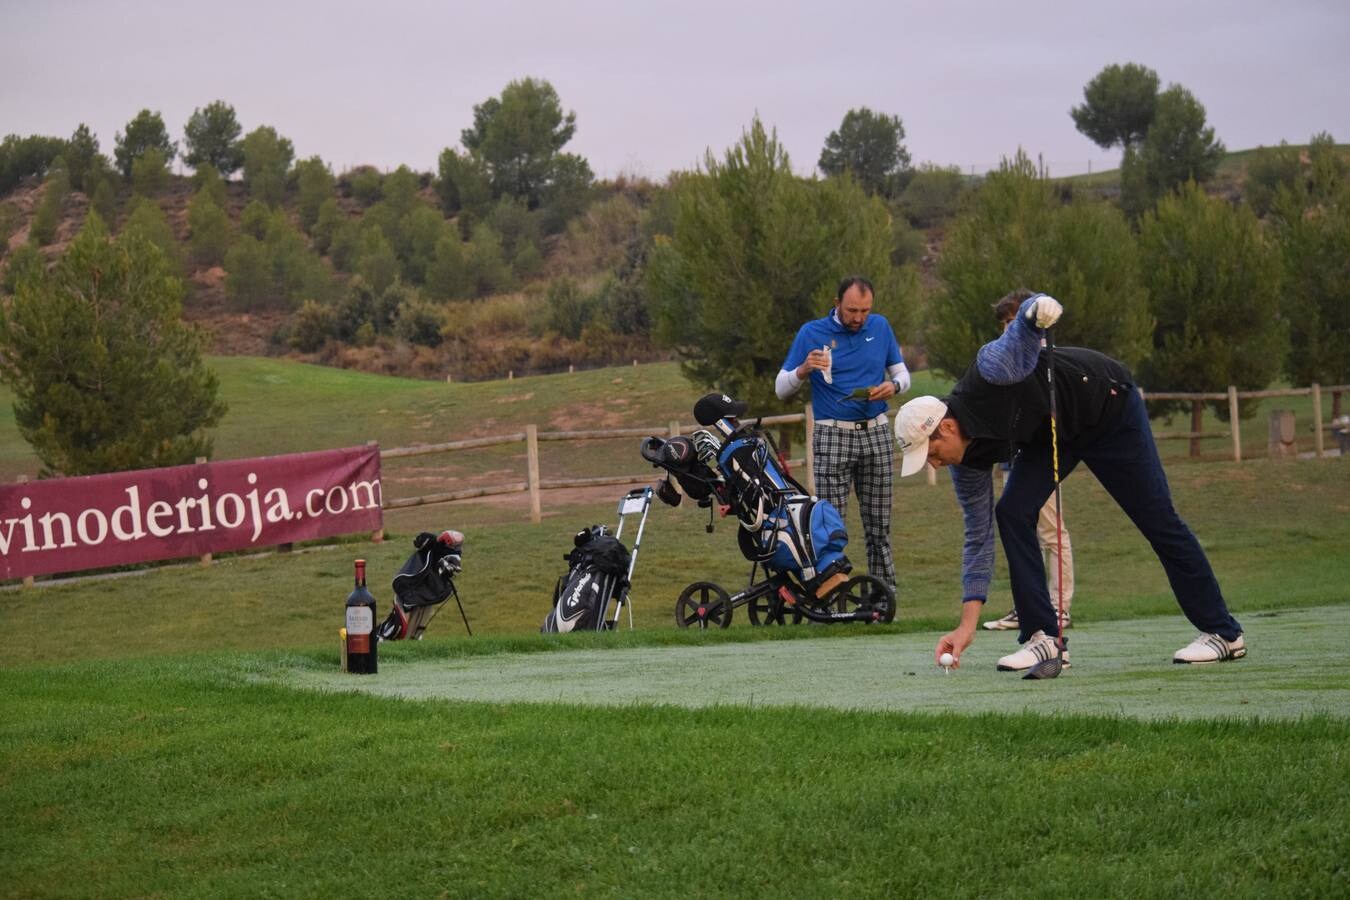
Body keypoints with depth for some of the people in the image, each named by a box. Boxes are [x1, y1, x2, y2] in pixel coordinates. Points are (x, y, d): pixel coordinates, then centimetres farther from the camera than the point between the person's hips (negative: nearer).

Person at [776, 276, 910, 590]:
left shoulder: (880, 327, 6)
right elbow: (781, 389, 0)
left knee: (879, 524, 5)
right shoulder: (811, 333, -2)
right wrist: (804, 370, -21)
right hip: (832, 437, -3)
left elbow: (902, 374, 15)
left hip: (876, 434, 3)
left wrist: (893, 386, -8)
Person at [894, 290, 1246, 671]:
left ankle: (1223, 633, 5)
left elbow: (1033, 310, -25)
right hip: (1050, 436, 6)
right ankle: (1044, 638, -8)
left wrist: (1039, 309, -52)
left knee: (1158, 520, -3)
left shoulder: (990, 371, -34)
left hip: (1110, 408, -6)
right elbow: (978, 533, -9)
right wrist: (967, 625, -14)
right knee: (1012, 513, -13)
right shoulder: (968, 462, -14)